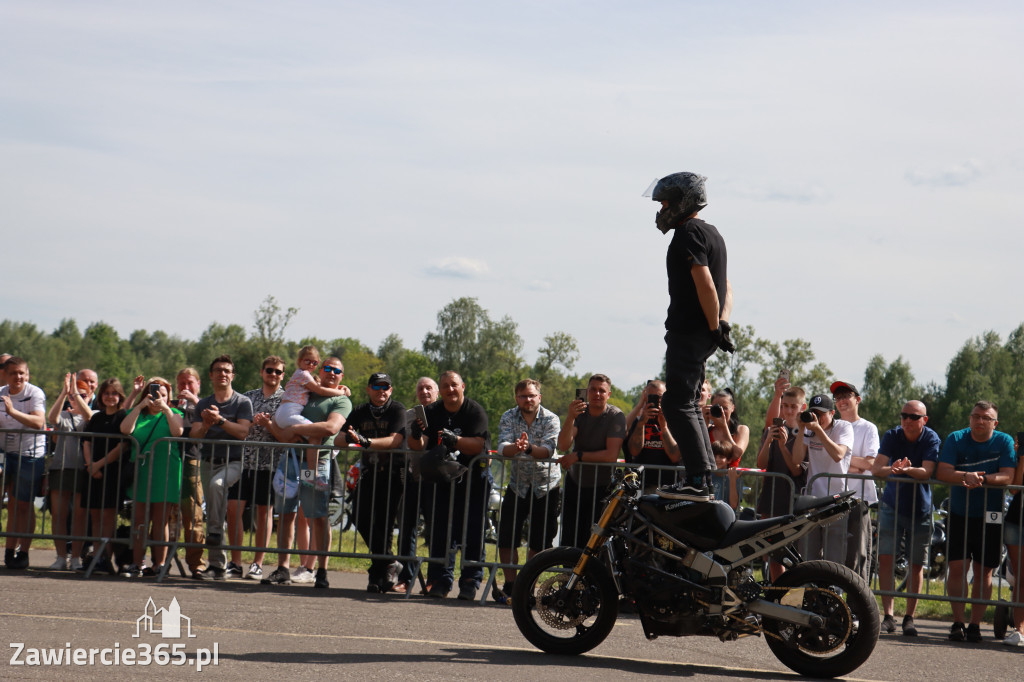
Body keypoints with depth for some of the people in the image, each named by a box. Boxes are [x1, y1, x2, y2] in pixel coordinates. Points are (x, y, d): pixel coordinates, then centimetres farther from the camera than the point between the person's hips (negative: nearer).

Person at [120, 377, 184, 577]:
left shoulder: (173, 414, 11)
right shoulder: (137, 414, 15)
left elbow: (178, 432, -9)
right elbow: (125, 429, -5)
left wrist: (165, 408, -11)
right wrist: (141, 406, -8)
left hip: (164, 474, -2)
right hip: (139, 472, 2)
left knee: (160, 521, -1)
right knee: (139, 521, -1)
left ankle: (159, 564, 3)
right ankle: (136, 564, -1)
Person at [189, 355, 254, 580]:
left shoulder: (242, 402, 4)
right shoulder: (203, 404, 16)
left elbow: (242, 432, -10)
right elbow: (193, 435, 5)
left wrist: (220, 420, -21)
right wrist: (205, 425, -15)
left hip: (233, 462, -4)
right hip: (209, 462, 4)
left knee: (216, 484, -36)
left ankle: (215, 531, -29)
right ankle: (217, 565, 1)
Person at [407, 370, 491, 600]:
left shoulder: (475, 411, -7)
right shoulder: (432, 412, 3)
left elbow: (478, 445, -20)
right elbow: (418, 447, -7)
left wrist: (455, 440, -38)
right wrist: (416, 435, -30)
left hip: (474, 480, -3)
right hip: (442, 479, 3)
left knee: (472, 531, -5)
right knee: (440, 530, -1)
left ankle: (470, 581, 1)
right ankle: (441, 580, 4)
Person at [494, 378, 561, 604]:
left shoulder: (551, 419, -9)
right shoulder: (508, 418, -2)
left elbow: (549, 451, -24)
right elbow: (502, 448, -18)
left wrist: (529, 448, -44)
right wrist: (515, 447, -41)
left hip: (547, 486, -2)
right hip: (518, 485, 2)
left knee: (539, 541, -1)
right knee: (506, 538, -5)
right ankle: (510, 585, 5)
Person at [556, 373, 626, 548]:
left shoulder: (615, 416, -12)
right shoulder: (580, 410, -1)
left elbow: (612, 455, -22)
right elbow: (563, 445, -14)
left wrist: (578, 456, -21)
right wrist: (570, 417, -28)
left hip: (601, 487, -4)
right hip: (574, 483, 4)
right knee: (569, 541, 5)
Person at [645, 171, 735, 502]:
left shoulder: (688, 233, -13)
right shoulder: (711, 233, 20)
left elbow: (705, 285, -21)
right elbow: (726, 288, 20)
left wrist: (714, 327, -18)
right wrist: (721, 324, 9)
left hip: (689, 331, -10)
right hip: (704, 332, 10)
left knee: (677, 404, -12)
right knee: (689, 404, 16)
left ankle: (698, 481, -18)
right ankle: (706, 475, 16)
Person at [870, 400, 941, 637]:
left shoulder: (931, 439, -11)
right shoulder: (892, 436, -7)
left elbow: (927, 472, -25)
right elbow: (875, 468, -19)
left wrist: (907, 470, -46)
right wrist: (890, 469, -42)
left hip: (920, 509, -1)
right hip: (892, 505, 1)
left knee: (917, 564, 4)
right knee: (885, 557, -11)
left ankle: (909, 618, 15)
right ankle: (888, 616, -10)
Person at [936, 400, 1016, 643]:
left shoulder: (1004, 442, 0)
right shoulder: (955, 439, 1)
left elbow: (1007, 477, -11)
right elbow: (942, 472, -9)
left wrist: (981, 479, -28)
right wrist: (966, 476, -29)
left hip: (990, 516, 0)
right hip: (958, 514, 0)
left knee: (984, 572, 1)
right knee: (957, 568, -7)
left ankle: (975, 624, 8)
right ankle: (957, 622, -1)